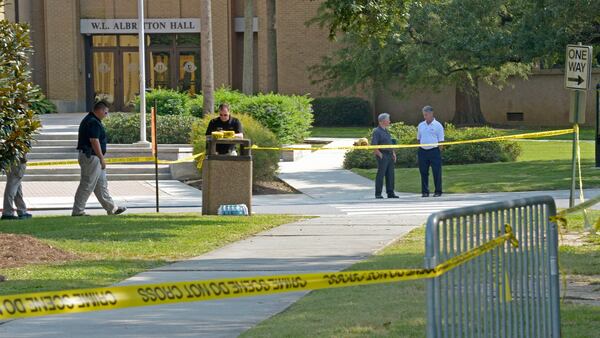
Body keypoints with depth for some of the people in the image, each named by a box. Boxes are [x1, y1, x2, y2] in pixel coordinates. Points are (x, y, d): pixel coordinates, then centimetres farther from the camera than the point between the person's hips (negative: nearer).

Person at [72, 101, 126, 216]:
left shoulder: (88, 120, 17)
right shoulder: (94, 123, -17)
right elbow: (94, 141, -22)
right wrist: (102, 158, -17)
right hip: (91, 157, -11)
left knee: (102, 184, 15)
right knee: (87, 185, -6)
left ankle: (111, 208, 21)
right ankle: (78, 211, -3)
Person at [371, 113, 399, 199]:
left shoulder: (386, 131, 17)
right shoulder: (377, 131, -10)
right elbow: (373, 145, -17)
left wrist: (393, 153, 17)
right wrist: (379, 154, -17)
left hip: (390, 155, 8)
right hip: (382, 156, -8)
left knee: (390, 175, 8)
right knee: (381, 175, -5)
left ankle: (390, 193, 12)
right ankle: (378, 194, -1)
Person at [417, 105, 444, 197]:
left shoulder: (437, 125, -1)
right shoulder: (421, 125, 13)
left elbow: (441, 140, -1)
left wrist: (439, 151, -7)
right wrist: (419, 149, 8)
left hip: (434, 151, -4)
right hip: (423, 151, 4)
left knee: (436, 172, -2)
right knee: (423, 172, 4)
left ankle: (438, 191, 4)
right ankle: (425, 191, 10)